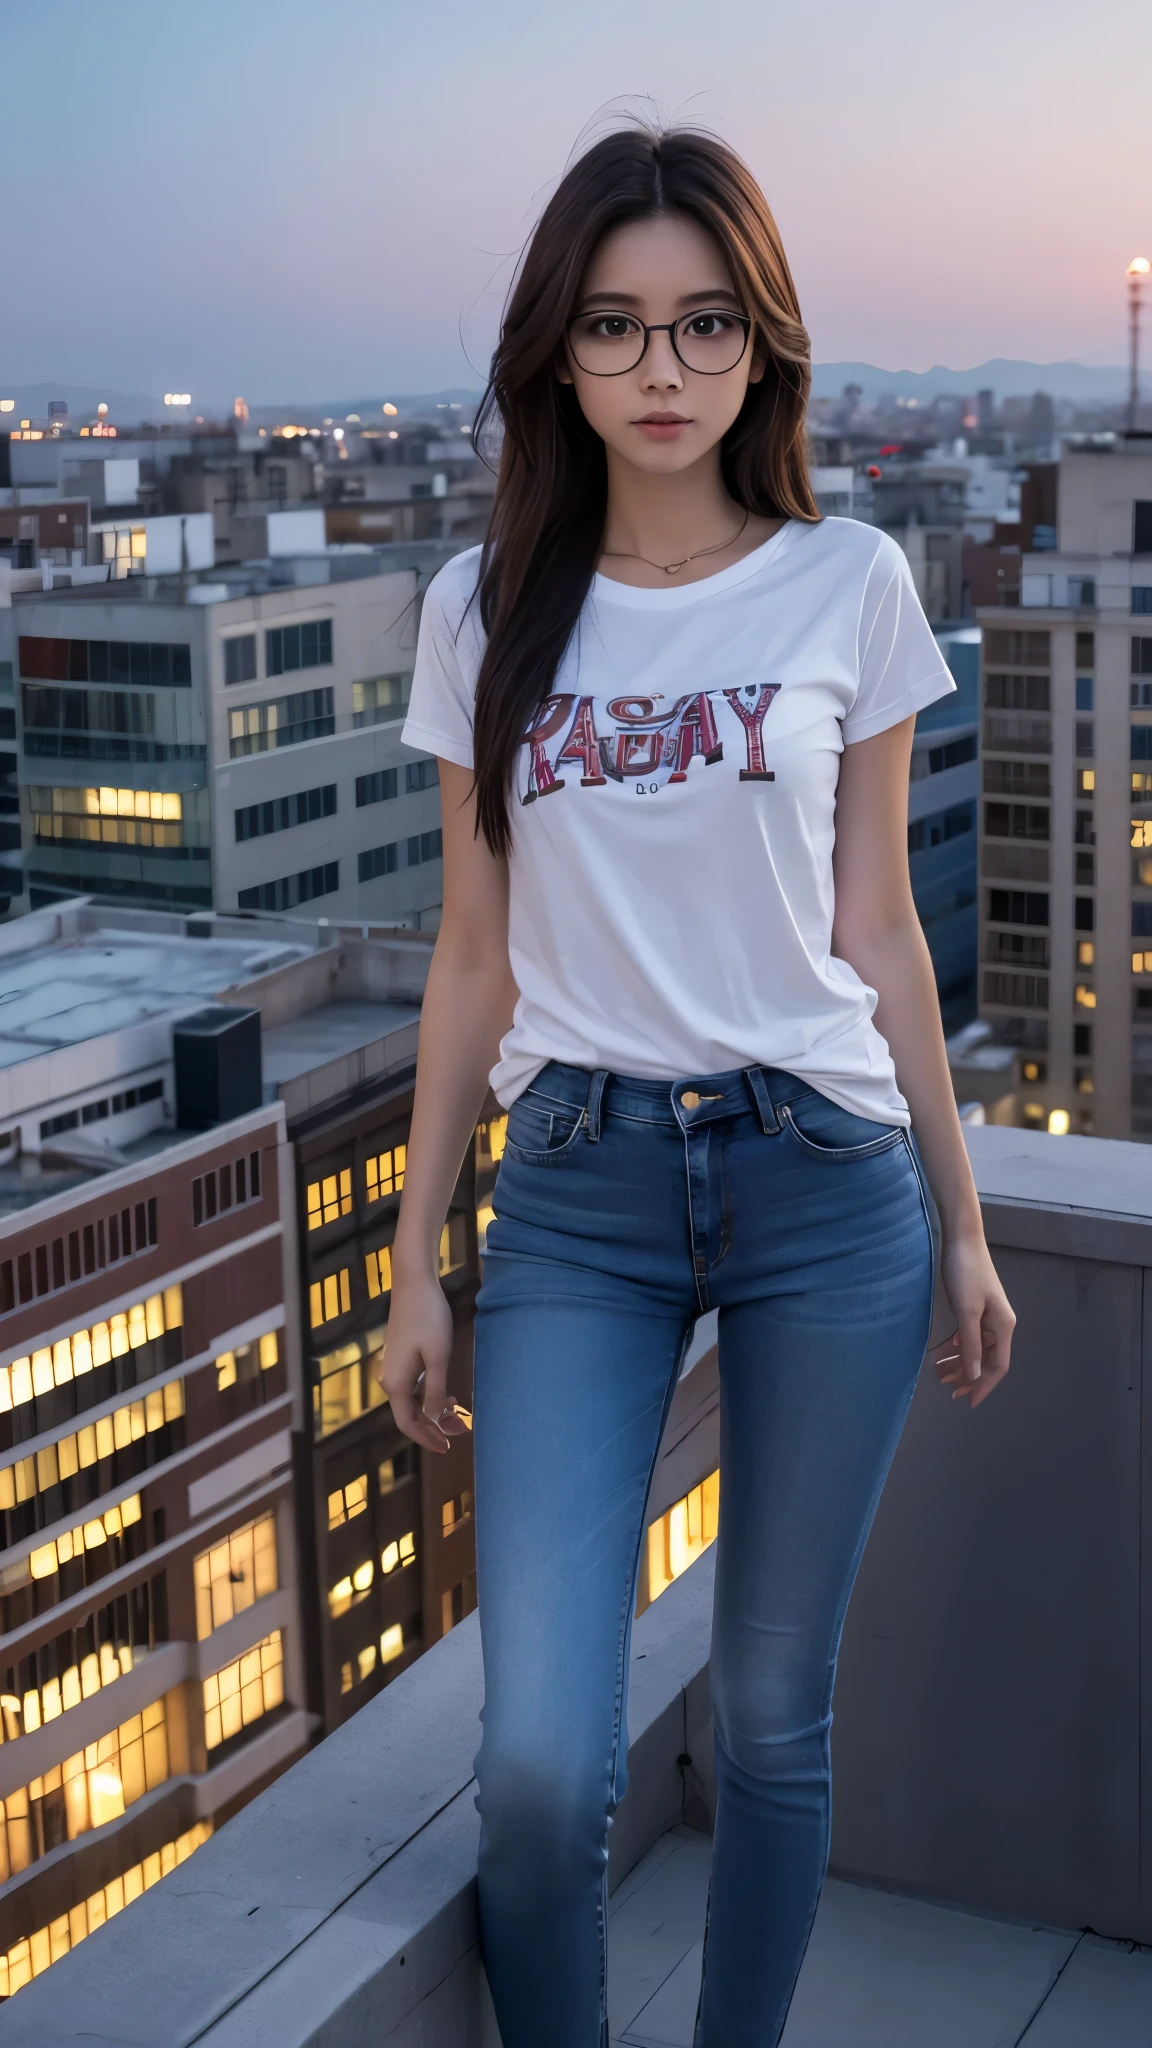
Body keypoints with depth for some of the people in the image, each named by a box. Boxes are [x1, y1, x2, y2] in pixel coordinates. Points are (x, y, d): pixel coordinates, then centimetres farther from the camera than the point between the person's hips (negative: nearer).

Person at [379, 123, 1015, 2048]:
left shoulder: (848, 585, 2)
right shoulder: (485, 610, 5)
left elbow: (878, 931, 7)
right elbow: (475, 955, 8)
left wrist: (961, 1223, 9)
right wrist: (414, 1267, 8)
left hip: (822, 1177, 0)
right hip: (574, 1190, 0)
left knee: (773, 1718, 10)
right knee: (543, 1761, -8)